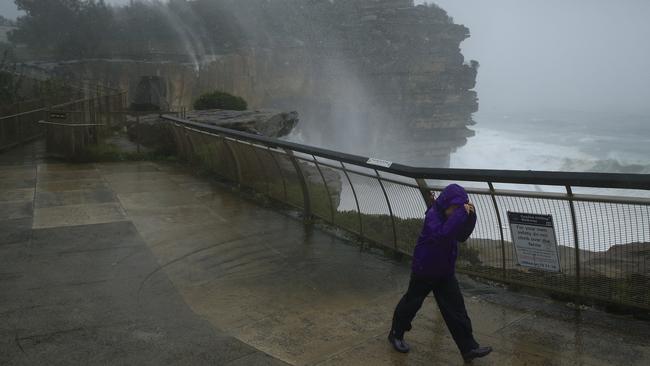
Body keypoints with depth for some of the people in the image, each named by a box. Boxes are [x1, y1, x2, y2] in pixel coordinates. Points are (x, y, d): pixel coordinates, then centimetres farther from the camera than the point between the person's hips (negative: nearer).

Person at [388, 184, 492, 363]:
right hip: (424, 270, -7)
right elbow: (442, 234, -41)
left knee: (455, 309, 4)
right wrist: (461, 213, -40)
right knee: (411, 302, 10)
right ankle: (395, 334, 32)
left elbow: (461, 236, 2)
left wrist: (470, 216, -13)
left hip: (446, 271, 7)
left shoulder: (448, 215, 0)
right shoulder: (433, 215, -23)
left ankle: (468, 348, 8)